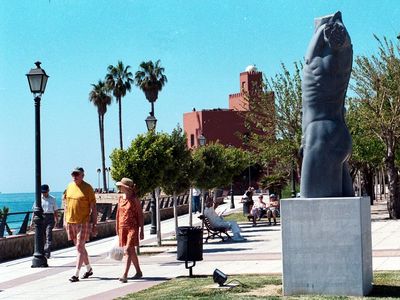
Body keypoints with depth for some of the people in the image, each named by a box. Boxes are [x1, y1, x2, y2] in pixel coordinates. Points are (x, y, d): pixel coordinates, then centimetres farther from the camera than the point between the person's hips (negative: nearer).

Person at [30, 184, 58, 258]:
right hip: (41, 217, 1)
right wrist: (32, 220, 4)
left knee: (49, 234, -13)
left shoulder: (52, 199, 7)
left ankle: (47, 253, -19)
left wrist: (57, 220, 11)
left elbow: (55, 210, 12)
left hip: (50, 217, -1)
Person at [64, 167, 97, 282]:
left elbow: (93, 207, -7)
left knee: (80, 247, -8)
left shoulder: (88, 188, -7)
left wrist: (94, 225, -11)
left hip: (84, 222, -6)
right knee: (80, 247, 15)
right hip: (71, 222, 6)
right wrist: (65, 220, 13)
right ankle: (89, 269, 31)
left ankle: (76, 274, -7)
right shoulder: (69, 186, 10)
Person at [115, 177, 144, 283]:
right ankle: (138, 272, 28)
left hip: (132, 227, -6)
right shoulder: (120, 198, 7)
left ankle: (125, 275, -18)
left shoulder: (135, 199, -9)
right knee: (131, 251, 14)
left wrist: (141, 231, -7)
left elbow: (140, 215, -6)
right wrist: (117, 227, 17)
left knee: (128, 250, -14)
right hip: (122, 227, 6)